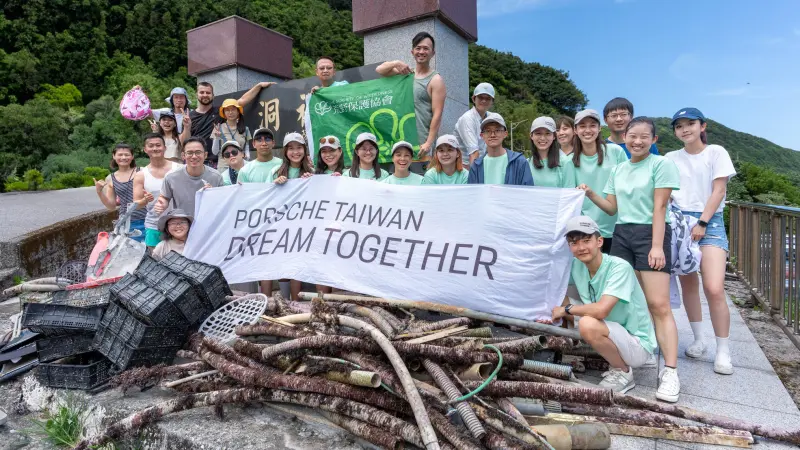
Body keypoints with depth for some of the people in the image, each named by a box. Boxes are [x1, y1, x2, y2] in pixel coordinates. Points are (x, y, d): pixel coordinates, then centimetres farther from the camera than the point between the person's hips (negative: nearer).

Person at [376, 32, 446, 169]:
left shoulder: (435, 80, -4)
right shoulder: (406, 73, 14)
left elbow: (437, 114, -10)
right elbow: (379, 70, 13)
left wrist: (428, 143, -17)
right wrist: (396, 63, -7)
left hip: (421, 141, -6)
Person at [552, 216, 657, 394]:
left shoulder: (619, 267, -24)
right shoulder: (576, 266, -5)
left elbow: (601, 310, -35)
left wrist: (566, 309, -20)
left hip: (638, 344, -8)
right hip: (612, 336, 8)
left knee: (588, 324, -31)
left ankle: (623, 372, -5)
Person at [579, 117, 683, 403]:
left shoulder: (661, 164, -2)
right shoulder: (618, 170, 15)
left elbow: (659, 208, -10)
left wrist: (657, 246, -15)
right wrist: (591, 195, -2)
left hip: (650, 234, -6)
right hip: (621, 234, 6)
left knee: (658, 305, -10)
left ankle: (670, 371, -7)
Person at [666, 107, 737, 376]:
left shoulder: (716, 152, 2)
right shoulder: (671, 158, 9)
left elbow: (718, 191, -5)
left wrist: (702, 223, -12)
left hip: (710, 223, -3)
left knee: (714, 289, -13)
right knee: (688, 285, 7)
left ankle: (723, 351, 1)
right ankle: (699, 340, 22)